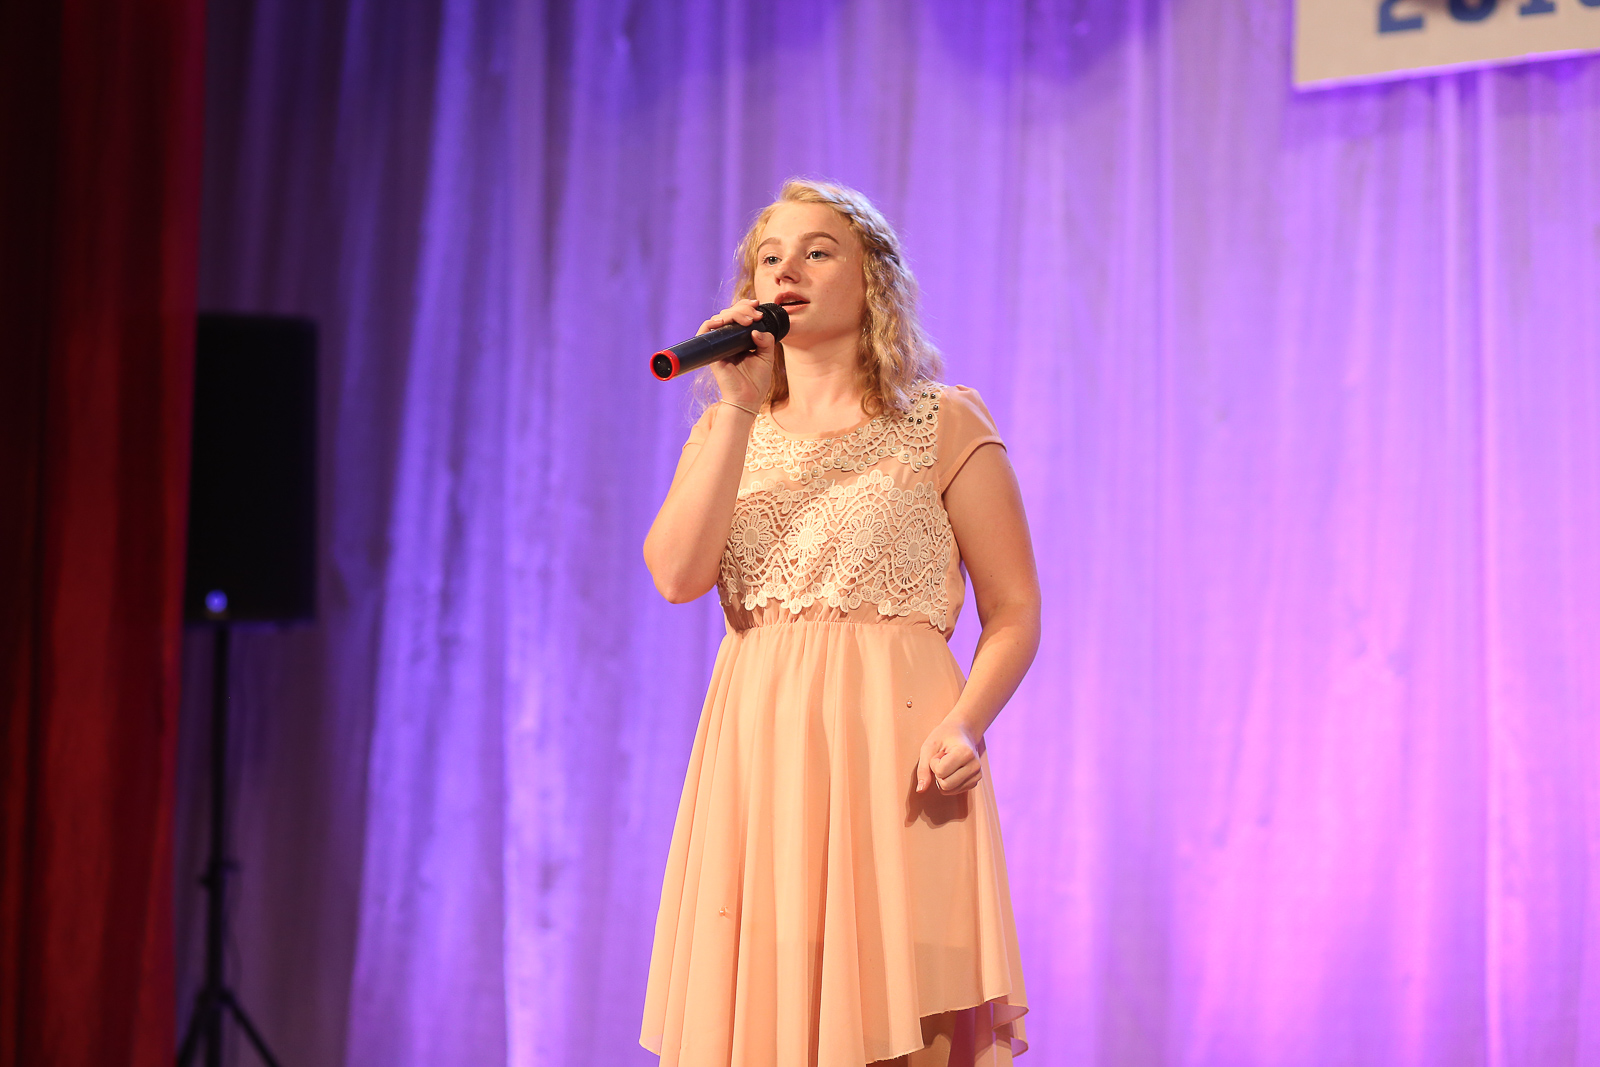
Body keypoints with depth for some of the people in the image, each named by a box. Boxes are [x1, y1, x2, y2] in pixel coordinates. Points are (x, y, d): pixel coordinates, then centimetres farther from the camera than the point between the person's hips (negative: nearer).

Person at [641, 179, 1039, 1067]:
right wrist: (741, 407, -5)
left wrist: (963, 725, -18)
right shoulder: (726, 432, 15)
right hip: (756, 757, 4)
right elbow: (677, 575, -3)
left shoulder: (943, 425, 4)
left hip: (892, 757, -3)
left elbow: (1014, 612, 0)